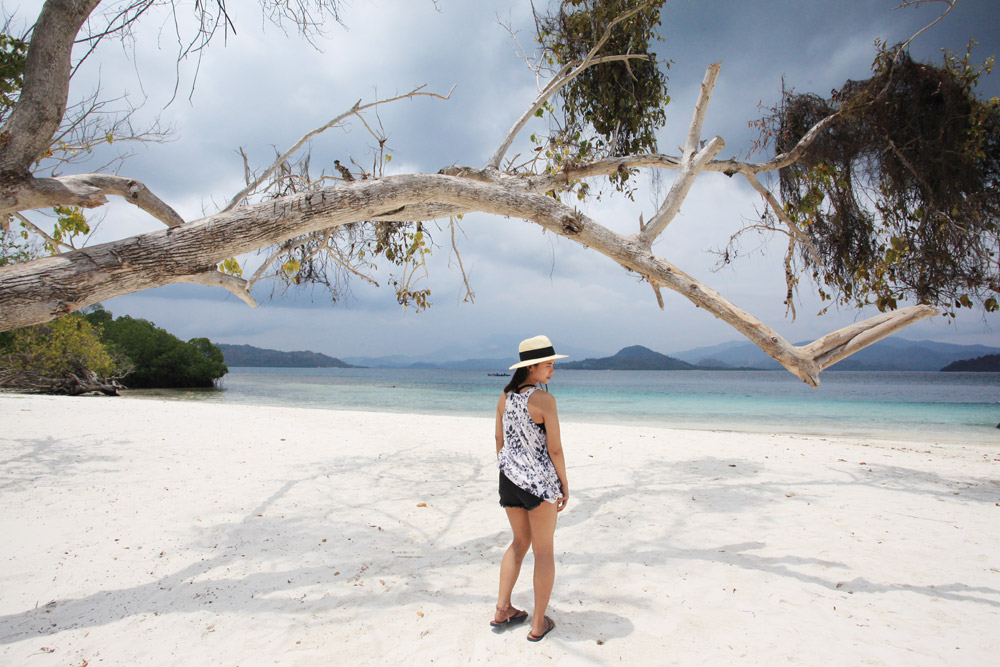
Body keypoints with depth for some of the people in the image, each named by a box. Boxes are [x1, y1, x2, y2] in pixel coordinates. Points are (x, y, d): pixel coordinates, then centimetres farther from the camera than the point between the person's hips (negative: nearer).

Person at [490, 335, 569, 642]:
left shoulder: (505, 397, 1)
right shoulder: (545, 400, -18)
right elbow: (555, 449, -15)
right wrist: (564, 485, -3)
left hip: (509, 479, 6)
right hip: (540, 481, -6)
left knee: (520, 541, 24)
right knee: (544, 551, 10)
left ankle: (502, 610, 28)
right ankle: (538, 624, 20)